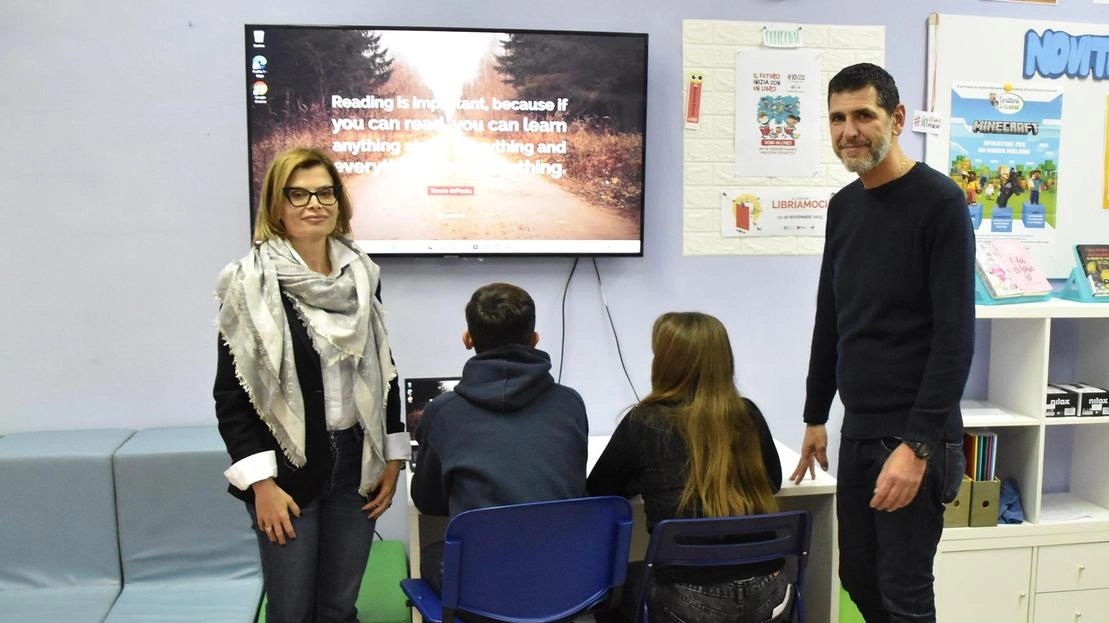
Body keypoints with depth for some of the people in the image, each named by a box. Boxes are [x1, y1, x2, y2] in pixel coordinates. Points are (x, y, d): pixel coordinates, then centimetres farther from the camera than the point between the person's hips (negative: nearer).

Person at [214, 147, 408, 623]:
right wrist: (261, 481, -13)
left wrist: (392, 457, 7)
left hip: (355, 465, 4)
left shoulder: (362, 275, 4)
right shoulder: (251, 284, -9)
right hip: (288, 470, -3)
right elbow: (232, 394, -8)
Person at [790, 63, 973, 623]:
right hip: (857, 427, 7)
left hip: (914, 433, -7)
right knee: (857, 577, 15)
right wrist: (815, 416, 17)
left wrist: (917, 445, -22)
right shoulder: (843, 205, 9)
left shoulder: (940, 202, -12)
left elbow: (955, 336, -17)